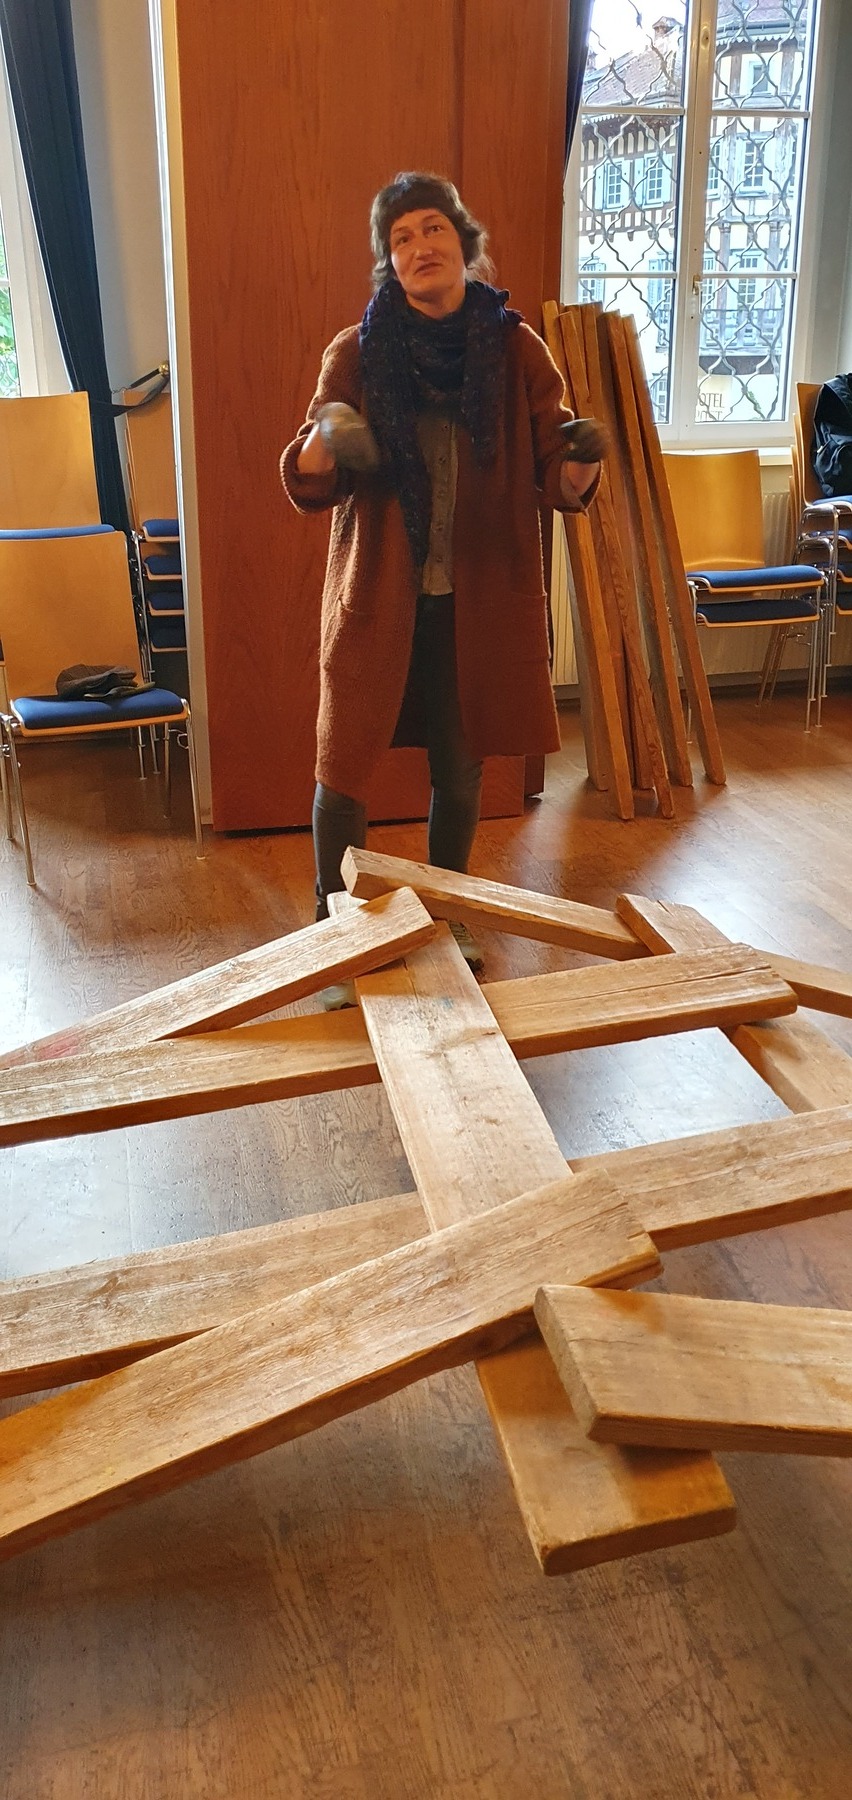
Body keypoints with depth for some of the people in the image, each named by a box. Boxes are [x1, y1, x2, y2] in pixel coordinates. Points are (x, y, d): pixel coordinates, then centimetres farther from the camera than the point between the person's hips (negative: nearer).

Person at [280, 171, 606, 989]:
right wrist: (324, 442, -25)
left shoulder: (516, 350, 1)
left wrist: (579, 462, -23)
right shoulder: (356, 353, -1)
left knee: (461, 769, 11)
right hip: (377, 597, -1)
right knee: (345, 768, 2)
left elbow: (556, 482, 1)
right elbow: (308, 483, -2)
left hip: (478, 603, 1)